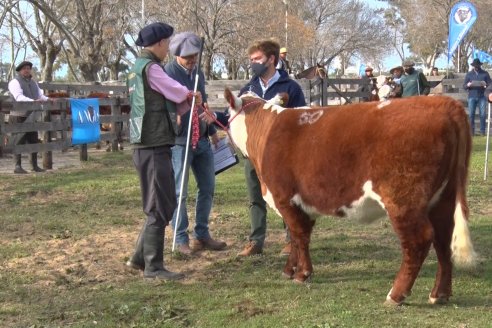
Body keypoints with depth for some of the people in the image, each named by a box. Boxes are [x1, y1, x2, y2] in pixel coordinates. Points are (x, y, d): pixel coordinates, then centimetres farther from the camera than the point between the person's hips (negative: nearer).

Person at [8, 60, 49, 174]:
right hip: (18, 116, -7)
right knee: (19, 141, -7)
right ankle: (18, 166, -3)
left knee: (34, 141, 10)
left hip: (31, 117, 8)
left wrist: (47, 99, -7)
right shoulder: (15, 82, -8)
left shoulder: (33, 83, 18)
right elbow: (19, 97, -24)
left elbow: (40, 95, 16)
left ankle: (35, 165, 18)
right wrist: (33, 101, -38)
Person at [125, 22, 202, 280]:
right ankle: (153, 267, 2)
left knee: (164, 204, 17)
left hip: (148, 145, 10)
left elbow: (171, 102, 19)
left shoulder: (138, 67, 18)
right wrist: (193, 97, 17)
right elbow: (179, 93, -4)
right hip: (154, 147, -10)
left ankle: (140, 257, 23)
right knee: (160, 207, -4)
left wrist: (188, 100, 5)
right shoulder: (150, 68, -13)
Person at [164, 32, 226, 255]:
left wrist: (212, 131, 24)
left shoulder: (198, 73, 13)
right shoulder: (169, 73, -10)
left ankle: (201, 234, 22)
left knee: (207, 187, 11)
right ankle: (181, 239, 7)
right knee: (179, 192, -1)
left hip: (202, 140, 8)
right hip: (179, 140, -8)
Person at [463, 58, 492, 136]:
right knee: (471, 114, -2)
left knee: (482, 114, -3)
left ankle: (482, 131, 2)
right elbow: (464, 86, 8)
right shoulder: (469, 74, 10)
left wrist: (486, 85, -17)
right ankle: (471, 131, 4)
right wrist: (468, 85, -15)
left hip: (482, 97, 0)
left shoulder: (485, 73, 8)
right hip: (472, 97, 1)